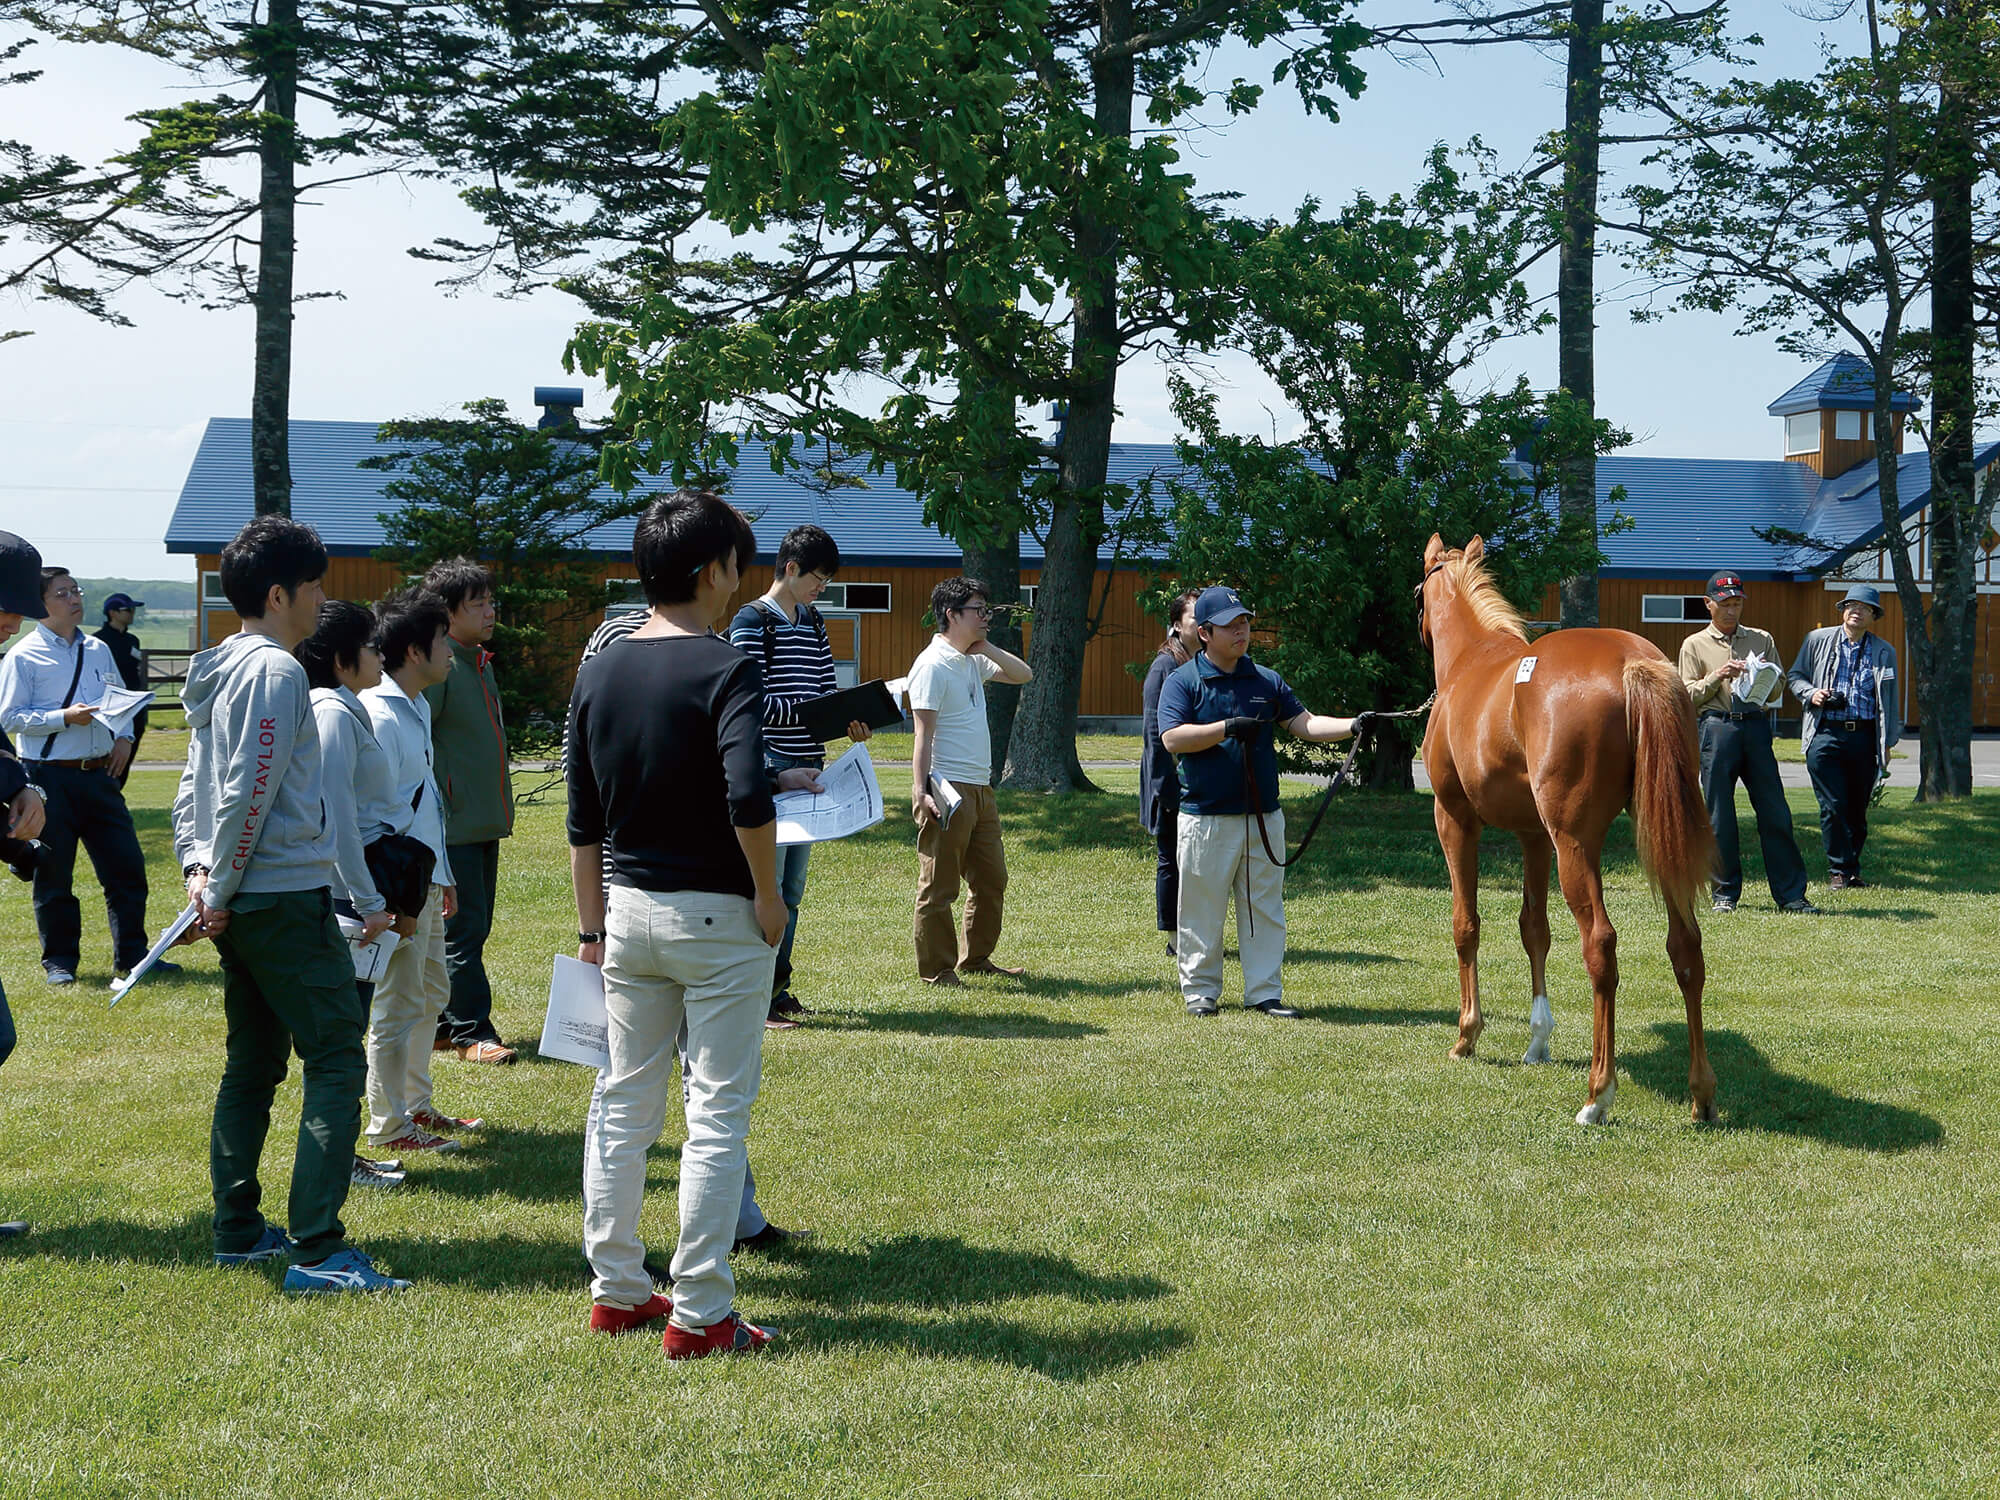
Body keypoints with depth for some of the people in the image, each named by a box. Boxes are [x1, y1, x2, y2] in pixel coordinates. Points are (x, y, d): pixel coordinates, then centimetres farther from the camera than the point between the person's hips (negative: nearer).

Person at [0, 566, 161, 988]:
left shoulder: (99, 650, 11)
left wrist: (124, 736, 4)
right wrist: (65, 718, -19)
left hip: (99, 775, 5)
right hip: (50, 778, -5)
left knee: (126, 865, 5)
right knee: (53, 874, 5)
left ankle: (132, 955, 16)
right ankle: (59, 961, 17)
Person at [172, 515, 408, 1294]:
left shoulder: (221, 670, 16)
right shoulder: (276, 672, -14)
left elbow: (194, 785, 18)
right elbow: (249, 792, -19)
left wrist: (200, 869, 8)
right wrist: (220, 892, -12)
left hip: (242, 904, 10)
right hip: (286, 898, -10)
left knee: (253, 1065, 16)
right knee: (336, 1062, -8)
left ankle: (237, 1231, 21)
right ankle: (317, 1251, -12)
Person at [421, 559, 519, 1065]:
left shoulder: (481, 662, 16)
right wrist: (435, 813, -18)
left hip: (485, 825, 9)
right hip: (453, 827, -9)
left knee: (472, 930, 12)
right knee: (461, 931, -5)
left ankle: (441, 1025, 20)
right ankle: (471, 1032, -1)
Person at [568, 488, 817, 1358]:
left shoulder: (598, 673, 6)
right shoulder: (723, 668, -14)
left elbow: (583, 821, 10)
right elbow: (747, 798, -27)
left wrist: (592, 927, 17)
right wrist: (769, 897, -13)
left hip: (628, 910, 6)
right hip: (714, 916, -6)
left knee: (624, 1104, 15)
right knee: (717, 1114, 0)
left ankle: (616, 1290, 22)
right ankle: (699, 1314, 2)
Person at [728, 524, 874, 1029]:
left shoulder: (812, 621, 17)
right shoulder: (752, 621, -8)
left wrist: (850, 717, 1)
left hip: (808, 767, 8)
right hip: (770, 767, -8)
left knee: (792, 887, 12)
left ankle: (778, 988, 20)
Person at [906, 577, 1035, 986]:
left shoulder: (973, 662, 14)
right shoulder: (933, 665, -11)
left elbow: (1022, 674, 23)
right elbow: (924, 735, -16)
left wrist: (985, 646, 8)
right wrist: (921, 791, -23)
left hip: (980, 789, 9)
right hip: (948, 791, -9)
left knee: (991, 880, 14)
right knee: (938, 886, -1)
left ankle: (976, 958, 26)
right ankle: (936, 970, 6)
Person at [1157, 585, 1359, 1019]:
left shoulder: (1267, 681, 12)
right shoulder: (1183, 682, -1)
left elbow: (1306, 724, 6)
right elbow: (1173, 737, -13)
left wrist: (1353, 725, -9)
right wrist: (1228, 728, -20)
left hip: (1263, 818, 4)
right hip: (1206, 817, -4)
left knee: (1264, 908, 6)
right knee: (1202, 910, 2)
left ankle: (1264, 993, 12)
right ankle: (1200, 992, 13)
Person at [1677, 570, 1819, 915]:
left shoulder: (1762, 640, 17)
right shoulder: (1695, 645, 11)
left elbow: (1778, 689, 14)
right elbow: (1688, 696, 4)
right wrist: (1717, 676, -10)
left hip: (1756, 727, 1)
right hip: (1716, 728, -1)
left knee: (1775, 813, -3)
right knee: (1719, 816, 0)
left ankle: (1790, 894, 0)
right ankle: (1725, 893, 9)